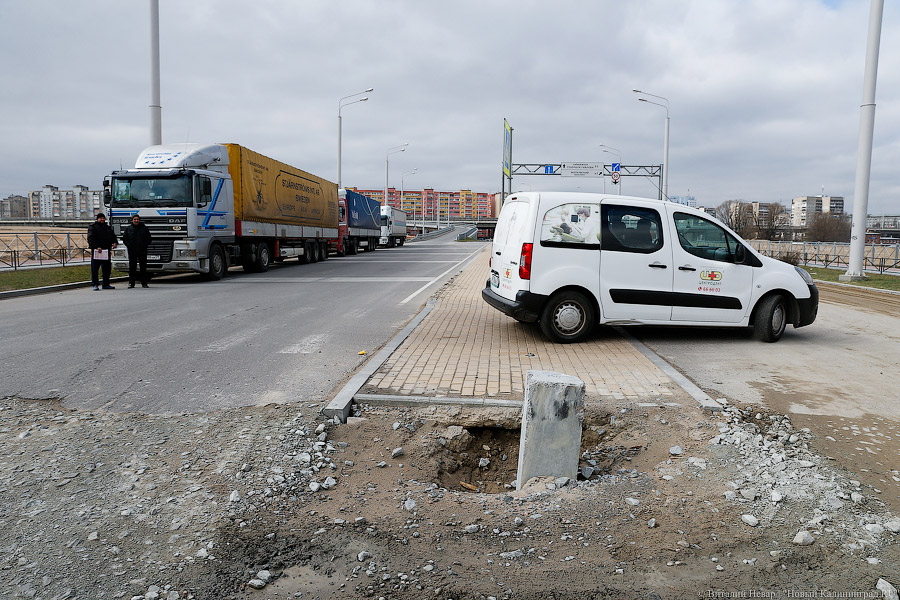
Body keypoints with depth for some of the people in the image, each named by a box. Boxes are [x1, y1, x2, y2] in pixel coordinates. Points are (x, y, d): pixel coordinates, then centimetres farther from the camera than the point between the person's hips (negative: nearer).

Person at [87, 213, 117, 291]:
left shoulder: (108, 227, 19)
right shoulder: (92, 226, 0)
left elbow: (113, 236, 22)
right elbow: (90, 238, -11)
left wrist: (115, 243, -1)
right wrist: (97, 247, -23)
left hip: (107, 251, 6)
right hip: (96, 251, -6)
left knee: (107, 268, 9)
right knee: (95, 268, -3)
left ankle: (106, 284, 17)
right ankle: (95, 285, 2)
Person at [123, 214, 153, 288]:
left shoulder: (144, 228, 8)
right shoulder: (128, 228, 8)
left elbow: (149, 238, 10)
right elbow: (124, 238, 12)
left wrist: (145, 245, -4)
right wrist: (128, 245, -3)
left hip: (142, 251, 0)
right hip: (132, 251, 0)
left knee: (143, 267, 2)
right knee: (132, 267, 2)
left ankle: (144, 283, 7)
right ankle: (131, 283, 7)